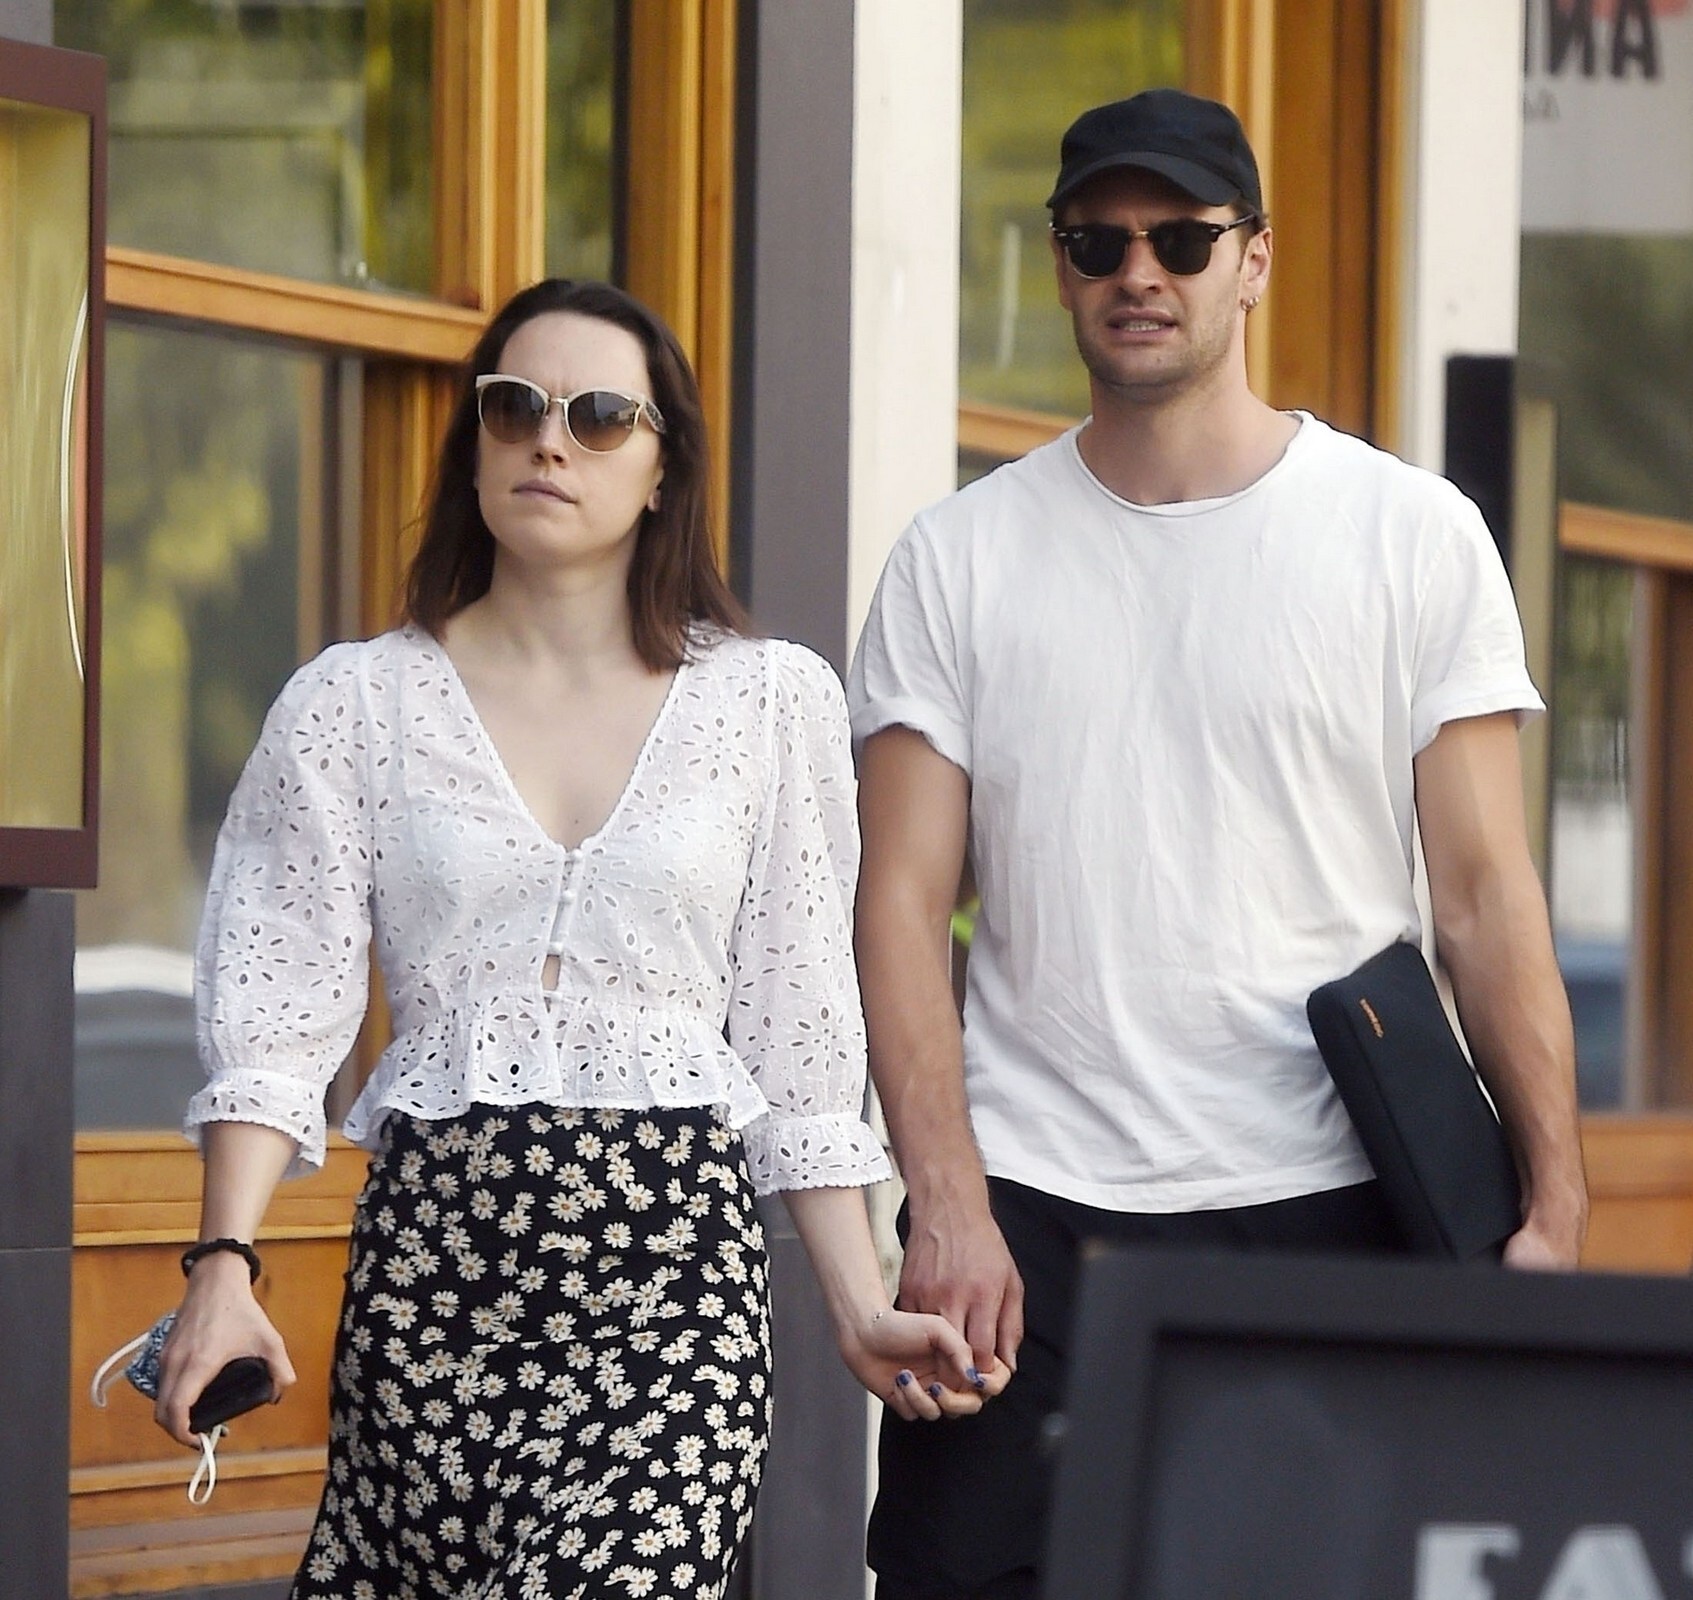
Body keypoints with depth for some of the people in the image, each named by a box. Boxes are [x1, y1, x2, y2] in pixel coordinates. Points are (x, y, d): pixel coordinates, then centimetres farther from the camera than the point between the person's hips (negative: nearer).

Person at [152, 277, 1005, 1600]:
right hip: (432, 1251, 1)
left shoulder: (771, 701, 9)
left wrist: (861, 1308, 5)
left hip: (674, 1255, -1)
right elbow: (276, 1013, 1)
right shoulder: (353, 707, 8)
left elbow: (797, 1036, 11)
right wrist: (225, 1264, -13)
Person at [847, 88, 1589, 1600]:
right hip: (1028, 1205, 1)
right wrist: (947, 1205, -9)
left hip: (1324, 1199, -1)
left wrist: (1554, 1202, -8)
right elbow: (905, 903, 3)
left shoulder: (1415, 536, 4)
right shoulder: (961, 556, 7)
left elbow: (1488, 891, 1)